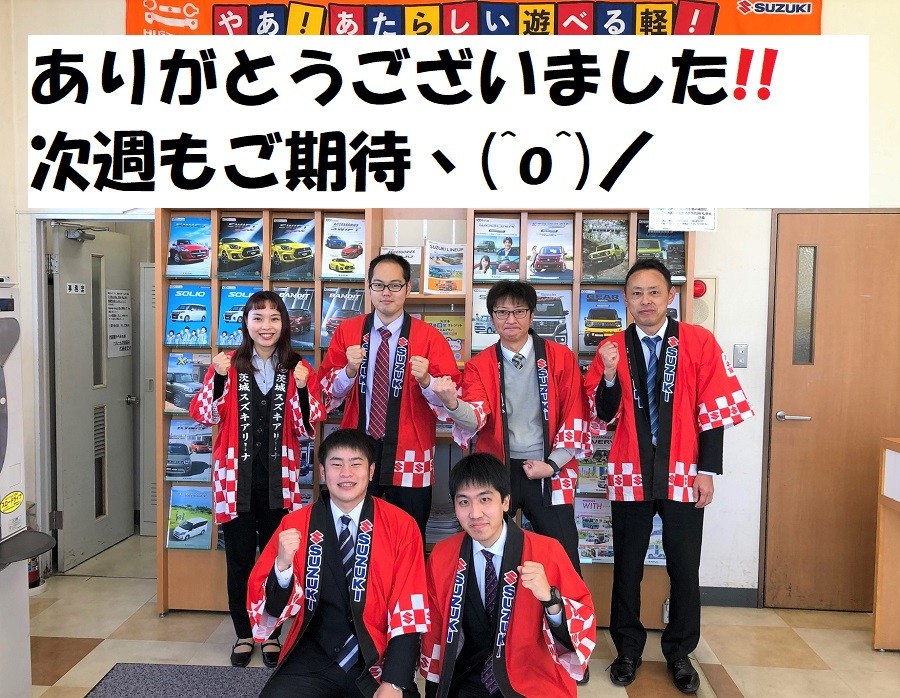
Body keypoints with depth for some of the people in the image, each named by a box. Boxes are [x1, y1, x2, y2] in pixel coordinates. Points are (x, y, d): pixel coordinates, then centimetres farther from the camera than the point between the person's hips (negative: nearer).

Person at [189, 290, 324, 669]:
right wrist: (218, 378, -19)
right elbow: (205, 416, -4)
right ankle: (243, 635, 26)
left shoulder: (298, 369, 1)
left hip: (278, 479, 0)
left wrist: (302, 388, -19)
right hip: (237, 477, 0)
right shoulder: (229, 365, 0)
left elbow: (307, 428, -2)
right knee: (239, 558, 9)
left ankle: (272, 634, 26)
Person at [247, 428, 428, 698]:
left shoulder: (401, 526, -4)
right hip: (313, 658, 1)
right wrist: (282, 564, -21)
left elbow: (408, 611, -5)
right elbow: (272, 611, -1)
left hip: (378, 658, -1)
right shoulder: (294, 525, -1)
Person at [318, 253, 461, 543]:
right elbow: (327, 391, 1)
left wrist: (425, 380, -27)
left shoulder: (429, 337, -4)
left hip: (410, 456, -1)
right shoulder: (346, 331, 3)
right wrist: (349, 370, -17)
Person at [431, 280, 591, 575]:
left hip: (550, 473, 0)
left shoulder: (561, 357, 1)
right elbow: (476, 417, -12)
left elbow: (575, 415, 1)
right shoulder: (479, 365, 2)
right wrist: (452, 403, -34)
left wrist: (553, 464, -5)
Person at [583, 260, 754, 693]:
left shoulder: (699, 343, -4)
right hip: (631, 475, 1)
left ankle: (679, 654, 29)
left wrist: (707, 471, -5)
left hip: (683, 476, -1)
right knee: (627, 567, 11)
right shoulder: (612, 348, 0)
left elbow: (714, 411, -3)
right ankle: (628, 650, 29)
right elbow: (604, 415, -2)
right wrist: (609, 375, -19)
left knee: (685, 569, 10)